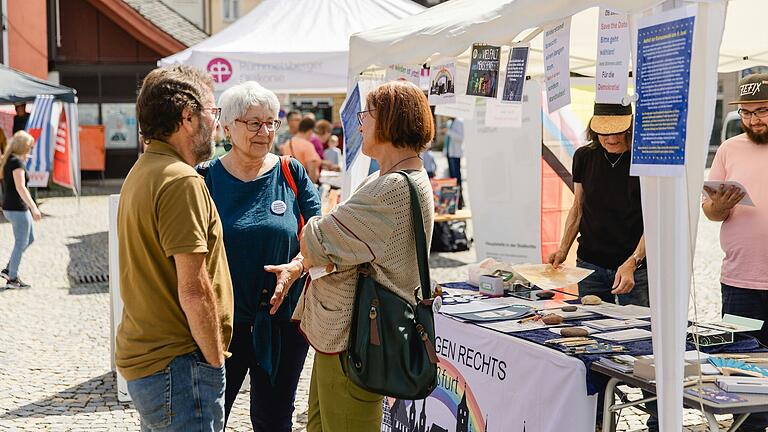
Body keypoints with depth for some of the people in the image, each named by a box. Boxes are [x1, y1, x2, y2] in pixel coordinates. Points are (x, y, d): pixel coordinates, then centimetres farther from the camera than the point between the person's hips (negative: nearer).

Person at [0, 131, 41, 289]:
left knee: (29, 239, 20)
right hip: (17, 208, -9)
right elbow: (20, 188, -25)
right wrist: (34, 207, -28)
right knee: (20, 243, 2)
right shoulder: (17, 162, -18)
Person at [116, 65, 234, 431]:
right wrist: (215, 361, -10)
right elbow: (194, 290, -22)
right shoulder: (181, 181, -18)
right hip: (177, 366, -10)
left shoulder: (142, 172, 13)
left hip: (141, 356, 10)